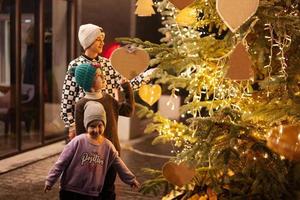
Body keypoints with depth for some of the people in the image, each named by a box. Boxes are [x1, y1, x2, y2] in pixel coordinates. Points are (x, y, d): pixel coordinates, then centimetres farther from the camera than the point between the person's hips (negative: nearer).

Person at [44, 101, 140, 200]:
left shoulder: (107, 146, -2)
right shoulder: (78, 142, -14)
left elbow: (118, 164, 11)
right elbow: (61, 162, -8)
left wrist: (130, 179, 18)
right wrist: (50, 180, -7)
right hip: (70, 191, -3)